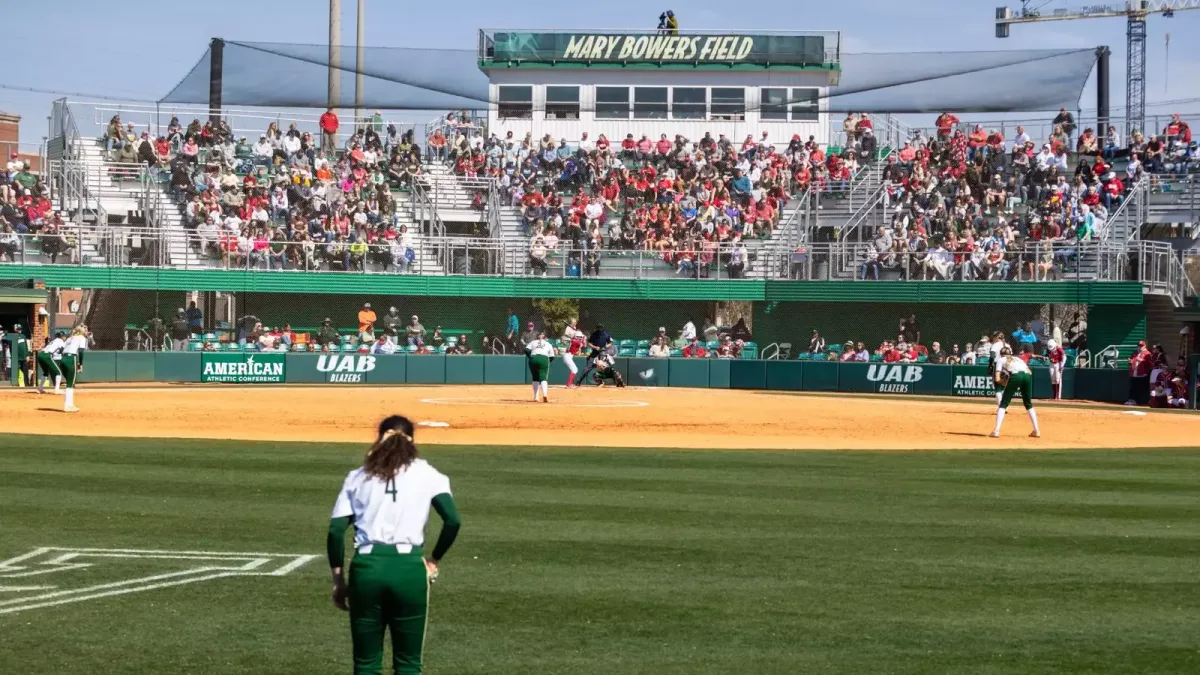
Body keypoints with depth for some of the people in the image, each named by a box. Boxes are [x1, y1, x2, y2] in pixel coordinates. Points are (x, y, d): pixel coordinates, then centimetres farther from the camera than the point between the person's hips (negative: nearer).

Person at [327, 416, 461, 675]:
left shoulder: (359, 476, 13)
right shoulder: (427, 474, 9)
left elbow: (335, 530, 4)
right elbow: (453, 520, -4)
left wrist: (338, 580, 10)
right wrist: (434, 560, 10)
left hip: (366, 567, 1)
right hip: (409, 568, -1)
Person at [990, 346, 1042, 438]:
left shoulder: (1001, 360, 24)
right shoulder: (1018, 359, 36)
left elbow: (997, 379, 10)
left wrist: (1004, 382, 30)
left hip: (1015, 376, -4)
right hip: (1028, 375, 4)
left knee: (1003, 404, 5)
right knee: (1028, 404, 22)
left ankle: (996, 430, -7)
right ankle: (1036, 431, 20)